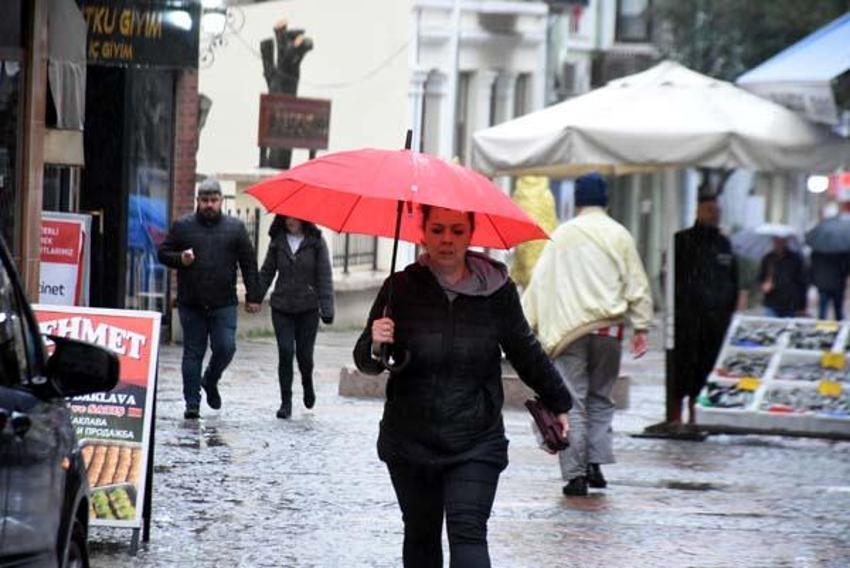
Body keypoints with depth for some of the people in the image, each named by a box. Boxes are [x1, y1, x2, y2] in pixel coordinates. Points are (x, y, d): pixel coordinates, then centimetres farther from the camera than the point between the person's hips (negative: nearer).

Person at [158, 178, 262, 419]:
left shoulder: (235, 228, 8)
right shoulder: (182, 226, 7)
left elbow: (248, 263, 9)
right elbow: (163, 253, 11)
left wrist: (253, 296, 4)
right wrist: (180, 259, -11)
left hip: (224, 304, 0)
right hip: (191, 304, 0)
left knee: (226, 348, -7)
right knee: (193, 353, 2)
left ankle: (210, 381, 22)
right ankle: (192, 404, 6)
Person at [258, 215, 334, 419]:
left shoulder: (316, 242, -2)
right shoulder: (278, 242, 5)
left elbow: (324, 277, -4)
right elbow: (266, 273, 10)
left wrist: (327, 308, -10)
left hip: (307, 308, -2)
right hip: (281, 308, 2)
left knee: (304, 354, 3)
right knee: (285, 353, -6)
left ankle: (307, 384, 36)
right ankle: (286, 401, 2)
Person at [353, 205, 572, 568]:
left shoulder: (497, 290, -2)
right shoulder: (401, 289, -3)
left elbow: (525, 352, 13)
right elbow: (365, 362, 2)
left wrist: (558, 404, 23)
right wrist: (376, 347, -21)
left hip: (475, 444, -1)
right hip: (410, 440, 2)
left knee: (468, 533, -14)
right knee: (421, 535, 12)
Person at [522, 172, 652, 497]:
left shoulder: (561, 236, 4)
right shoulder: (619, 235, 5)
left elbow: (540, 281, 4)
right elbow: (636, 284, 3)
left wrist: (528, 324, 8)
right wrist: (641, 327, 8)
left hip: (567, 328, -1)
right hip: (608, 327, 1)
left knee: (572, 401, -1)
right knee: (600, 397, 15)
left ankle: (575, 473, -6)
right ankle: (596, 464, 6)